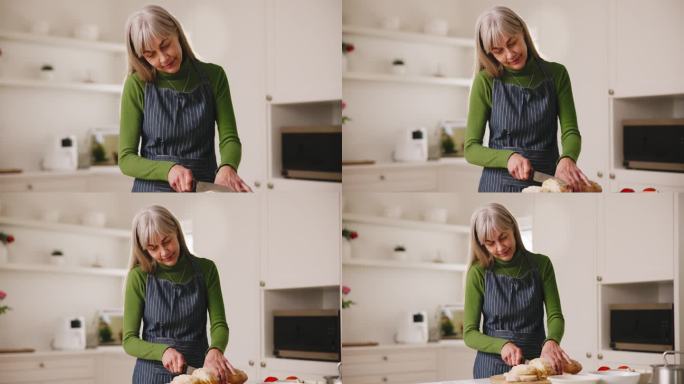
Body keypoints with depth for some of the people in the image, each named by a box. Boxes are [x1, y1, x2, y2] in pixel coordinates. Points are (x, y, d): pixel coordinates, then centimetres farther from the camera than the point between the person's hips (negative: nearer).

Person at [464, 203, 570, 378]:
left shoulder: (541, 264, 3)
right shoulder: (479, 273, -2)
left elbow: (555, 315, -1)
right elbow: (470, 334, -2)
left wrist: (551, 341, -23)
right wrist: (503, 345, -21)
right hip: (493, 368, -2)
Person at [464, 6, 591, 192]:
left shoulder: (556, 74, 2)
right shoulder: (486, 82, -3)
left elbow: (570, 131, -3)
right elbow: (471, 148, -3)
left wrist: (567, 159, -25)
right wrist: (508, 157, -22)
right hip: (500, 186, -1)